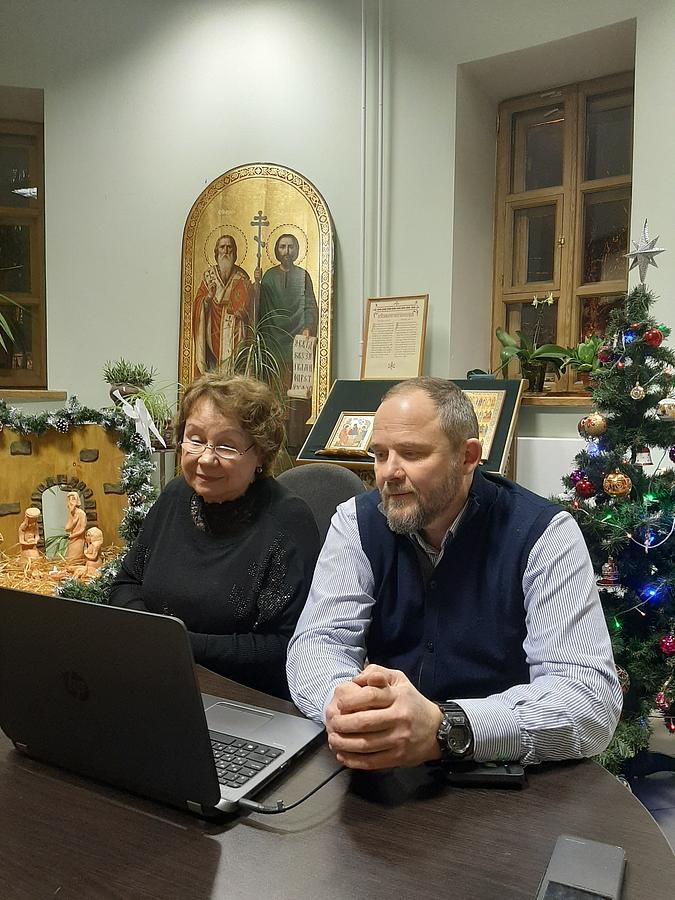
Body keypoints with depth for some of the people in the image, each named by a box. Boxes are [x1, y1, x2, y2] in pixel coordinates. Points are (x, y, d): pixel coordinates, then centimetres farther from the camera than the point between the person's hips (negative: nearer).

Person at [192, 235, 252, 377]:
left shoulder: (241, 277, 4)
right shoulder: (209, 275, 8)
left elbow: (245, 307, 1)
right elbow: (198, 304, 3)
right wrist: (208, 297, -14)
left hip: (234, 332, -1)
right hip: (213, 332, 1)